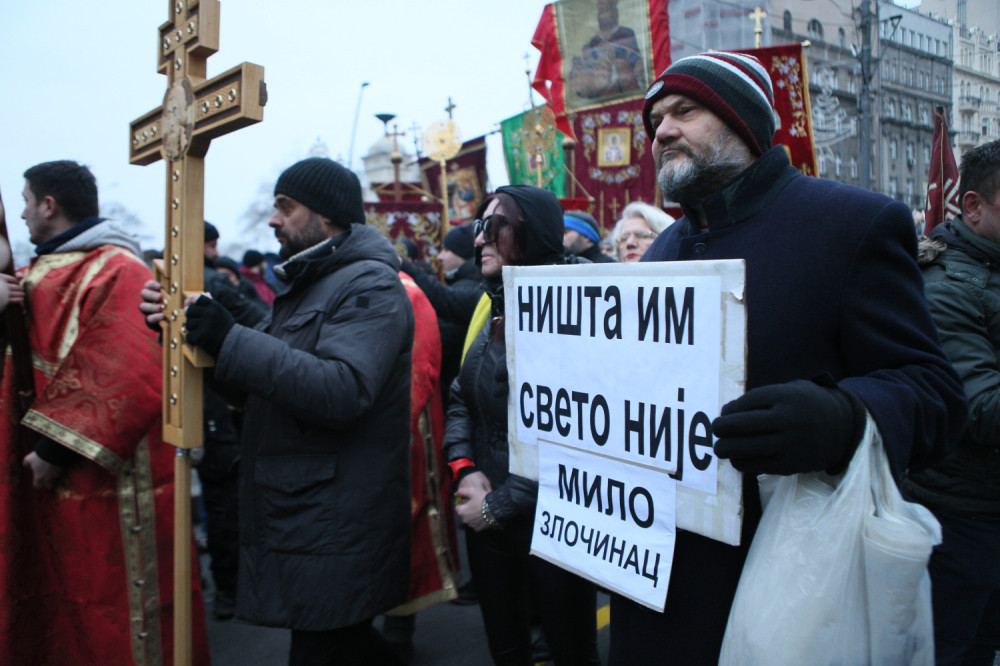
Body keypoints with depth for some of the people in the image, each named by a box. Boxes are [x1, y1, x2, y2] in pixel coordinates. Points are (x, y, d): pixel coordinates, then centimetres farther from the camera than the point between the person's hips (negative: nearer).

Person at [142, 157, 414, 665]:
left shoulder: (370, 285, -13)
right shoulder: (305, 285, 19)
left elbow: (342, 390, -30)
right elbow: (248, 387, 16)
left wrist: (228, 338, -26)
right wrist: (185, 328, 0)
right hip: (298, 524, 9)